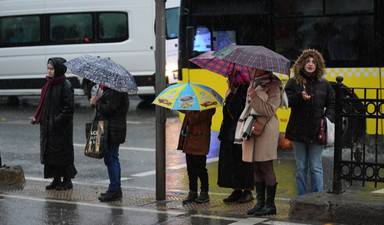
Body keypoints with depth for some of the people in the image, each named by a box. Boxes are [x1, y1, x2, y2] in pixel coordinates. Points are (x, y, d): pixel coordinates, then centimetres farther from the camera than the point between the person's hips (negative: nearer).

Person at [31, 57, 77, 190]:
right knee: (50, 152, 9)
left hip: (62, 127, -8)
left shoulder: (65, 85, -13)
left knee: (62, 152, 0)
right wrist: (37, 117, 7)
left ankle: (67, 180, 11)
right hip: (48, 125, 8)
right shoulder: (49, 84, 10)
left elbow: (69, 106, -16)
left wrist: (58, 119, -21)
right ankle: (56, 180, 18)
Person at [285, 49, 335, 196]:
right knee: (301, 167, 6)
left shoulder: (324, 84, 7)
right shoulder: (293, 83, 4)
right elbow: (286, 101, -4)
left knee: (316, 167, -1)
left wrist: (327, 119, -5)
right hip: (298, 131, 0)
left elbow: (332, 104, 10)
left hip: (317, 132, 0)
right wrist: (300, 97, -20)